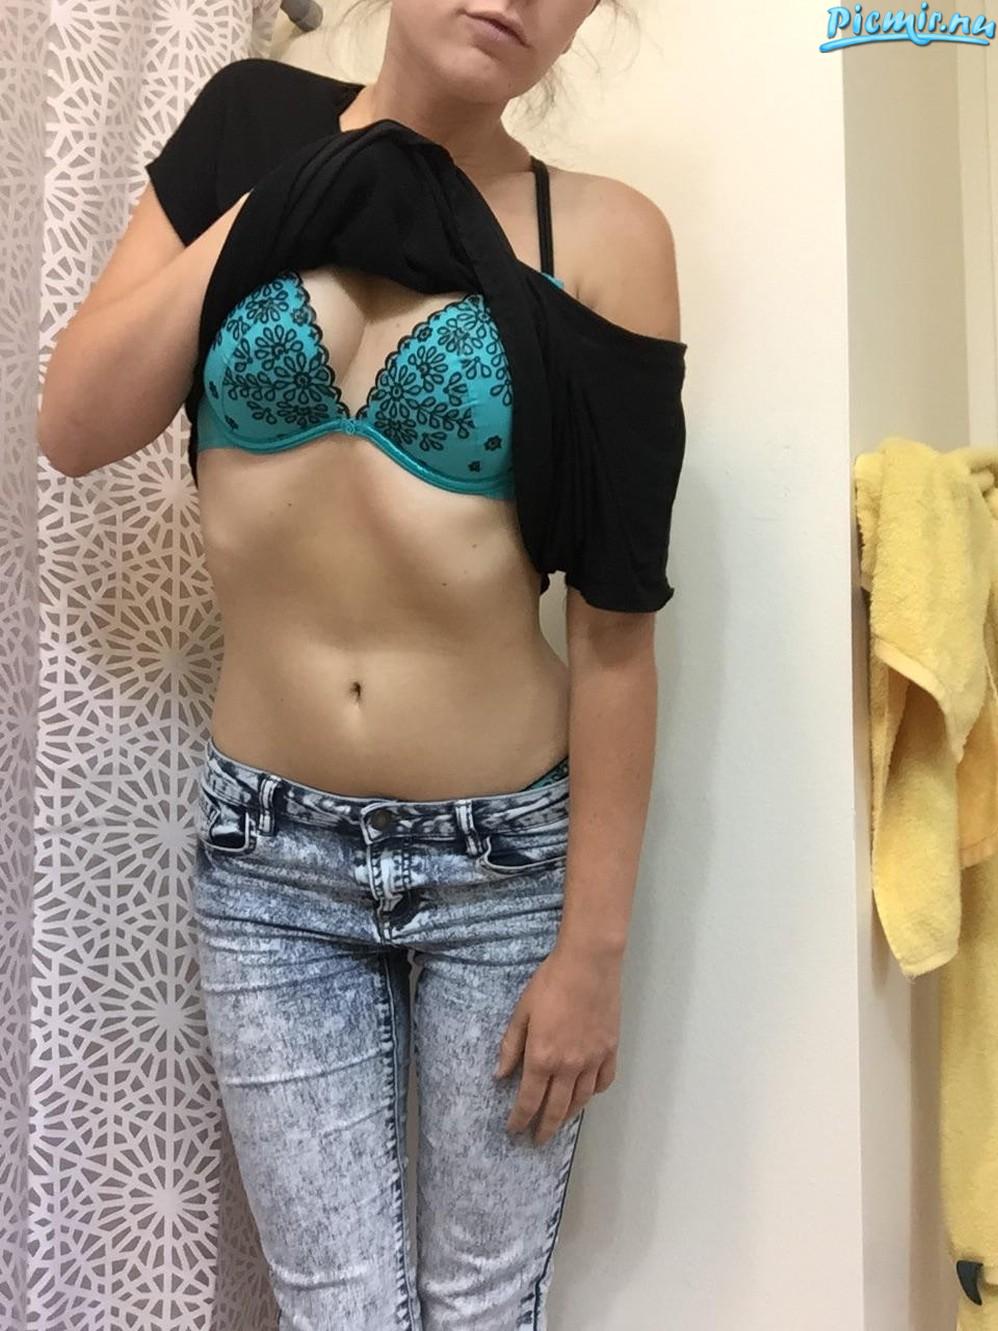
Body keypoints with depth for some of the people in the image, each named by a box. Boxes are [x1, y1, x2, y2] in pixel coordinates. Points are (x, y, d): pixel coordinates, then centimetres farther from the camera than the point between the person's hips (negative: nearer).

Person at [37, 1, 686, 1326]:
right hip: (268, 858, 2)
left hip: (508, 858, -1)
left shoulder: (600, 237, -8)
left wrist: (593, 945, -7)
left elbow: (615, 625, -9)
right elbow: (73, 429, -5)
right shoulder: (258, 130, 2)